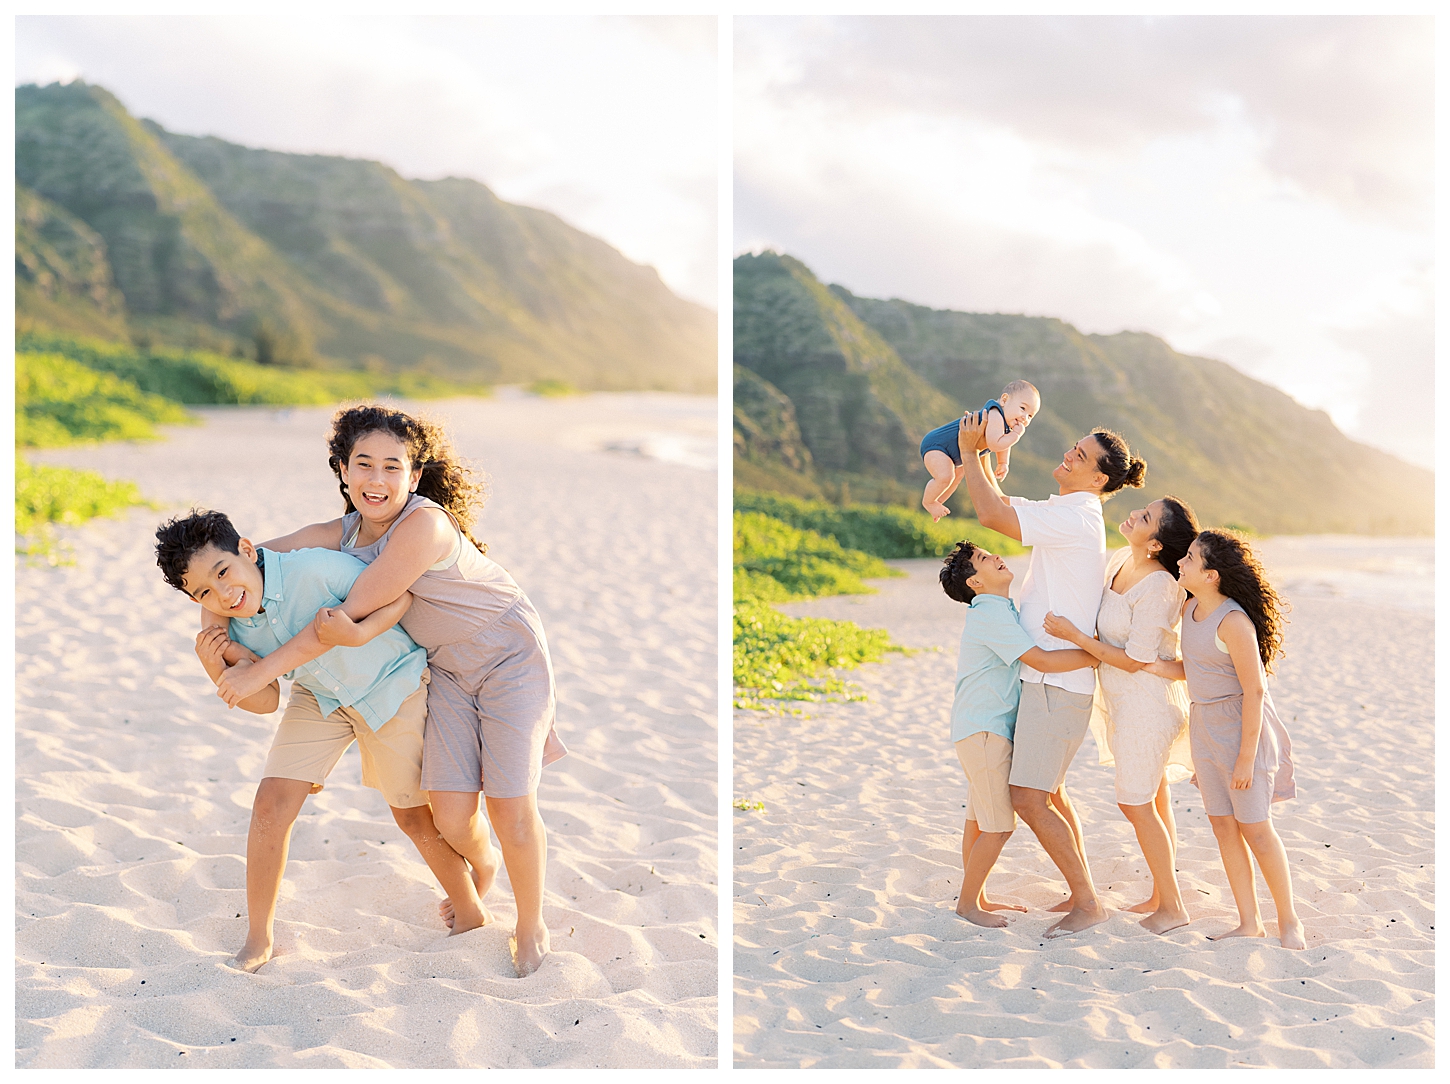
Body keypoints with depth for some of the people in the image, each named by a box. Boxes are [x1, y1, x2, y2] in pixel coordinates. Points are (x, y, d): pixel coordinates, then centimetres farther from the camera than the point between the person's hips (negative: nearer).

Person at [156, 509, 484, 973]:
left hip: (390, 685, -4)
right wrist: (216, 670, -27)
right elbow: (266, 701, -10)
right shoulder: (228, 624, -16)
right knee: (271, 803, -8)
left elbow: (399, 592, -21)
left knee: (414, 816, 6)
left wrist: (360, 630, -39)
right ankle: (258, 941, 9)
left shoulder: (315, 568, -34)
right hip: (319, 695, 4)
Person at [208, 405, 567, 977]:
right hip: (448, 668, 5)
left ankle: (531, 924, 17)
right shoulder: (340, 535, -8)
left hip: (510, 656, -5)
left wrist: (260, 672, -24)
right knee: (451, 813, -3)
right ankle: (482, 864, 35)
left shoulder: (423, 525, -31)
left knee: (509, 806, -10)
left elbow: (346, 620, -30)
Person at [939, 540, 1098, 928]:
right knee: (999, 826, -5)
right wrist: (1097, 655, -19)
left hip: (985, 729, 10)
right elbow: (1041, 660, -25)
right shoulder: (991, 614, -18)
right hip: (984, 731, -10)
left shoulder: (1002, 610, 14)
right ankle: (967, 902, 5)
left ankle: (976, 896, 25)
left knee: (980, 818, 16)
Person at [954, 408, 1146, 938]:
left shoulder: (1074, 517, -18)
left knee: (1029, 798, -9)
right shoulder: (1068, 513, 14)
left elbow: (992, 514, -22)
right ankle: (1080, 892, 27)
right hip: (1048, 675, 11)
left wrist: (971, 451, -11)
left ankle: (1087, 902, -1)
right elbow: (1004, 509, 27)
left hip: (1057, 681, -11)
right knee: (1048, 791, 19)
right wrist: (980, 454, 20)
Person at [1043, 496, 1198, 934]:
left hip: (1147, 704, -9)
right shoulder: (1119, 561, 0)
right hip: (1126, 702, 9)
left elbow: (1133, 660, -24)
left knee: (1136, 804, -1)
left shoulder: (1157, 587, -26)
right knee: (1154, 802, 17)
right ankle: (1160, 895, 29)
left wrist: (1074, 635, -23)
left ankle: (1172, 906, 10)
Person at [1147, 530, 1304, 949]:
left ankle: (1289, 921, 14)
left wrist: (1246, 757, -19)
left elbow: (1254, 690, -20)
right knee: (1222, 825, 9)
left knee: (1255, 828, -2)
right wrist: (1154, 666, -6)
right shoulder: (1190, 609, 4)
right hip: (1204, 725, 8)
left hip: (1242, 727, -8)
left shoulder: (1233, 621, -22)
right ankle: (1249, 922, 18)